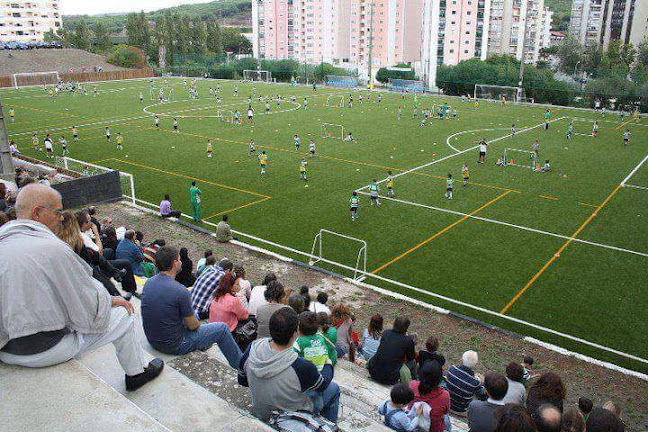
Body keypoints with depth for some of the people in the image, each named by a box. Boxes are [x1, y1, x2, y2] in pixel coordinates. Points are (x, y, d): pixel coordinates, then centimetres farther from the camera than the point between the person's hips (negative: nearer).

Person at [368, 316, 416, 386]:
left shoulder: (386, 333, 1)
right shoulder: (408, 340, -10)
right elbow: (410, 358, 9)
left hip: (373, 372, 4)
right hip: (390, 378, -4)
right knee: (412, 362, 17)